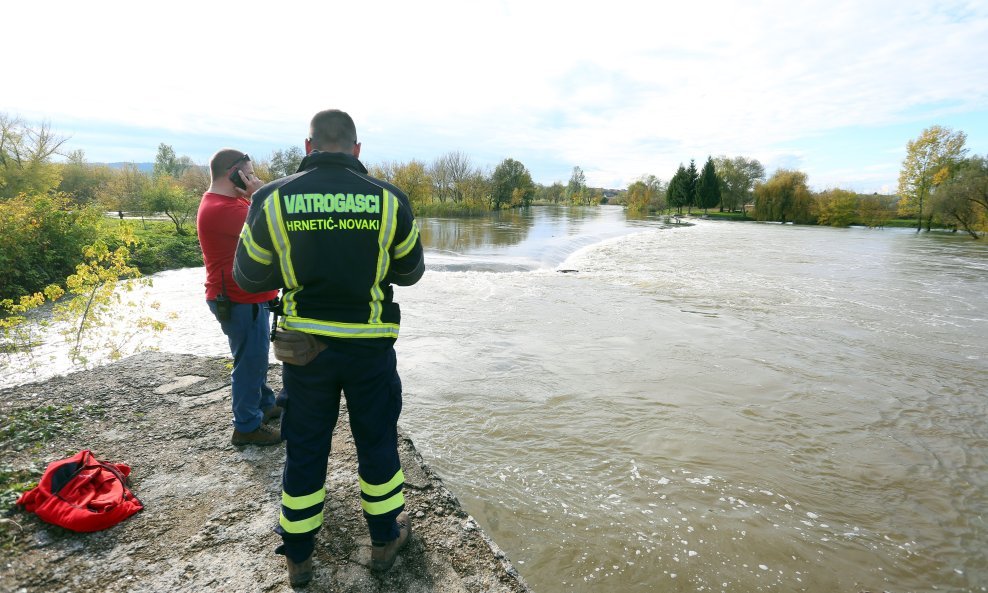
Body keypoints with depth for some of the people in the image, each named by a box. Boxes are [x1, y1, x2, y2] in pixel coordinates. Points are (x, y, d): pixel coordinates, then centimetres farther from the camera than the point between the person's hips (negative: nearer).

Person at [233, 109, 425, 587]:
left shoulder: (274, 199, -7)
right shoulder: (389, 200, -8)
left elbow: (248, 277, 1)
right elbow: (411, 271, 4)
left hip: (304, 347, 1)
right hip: (370, 348, 0)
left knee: (304, 449, 17)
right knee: (377, 442, 18)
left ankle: (298, 556, 35)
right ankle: (385, 540, 36)